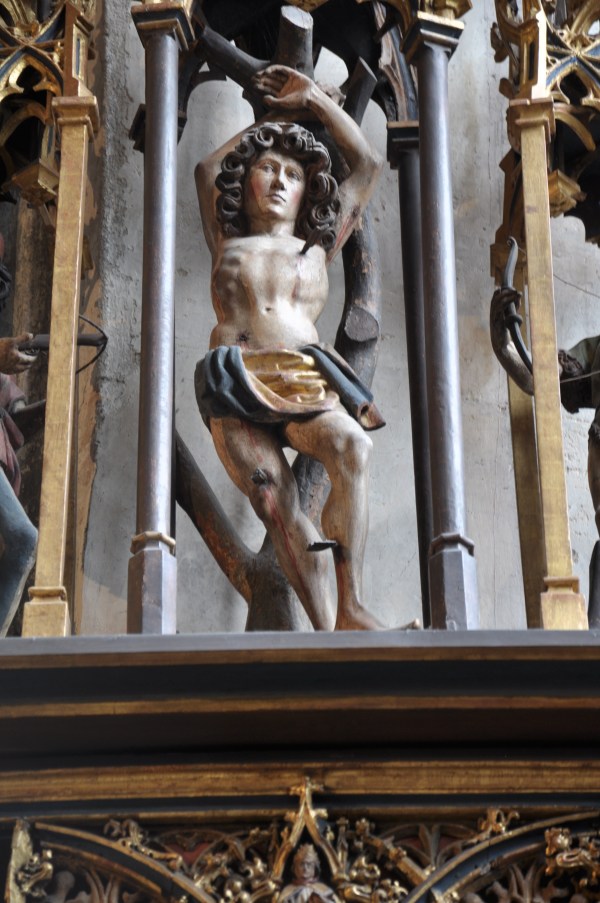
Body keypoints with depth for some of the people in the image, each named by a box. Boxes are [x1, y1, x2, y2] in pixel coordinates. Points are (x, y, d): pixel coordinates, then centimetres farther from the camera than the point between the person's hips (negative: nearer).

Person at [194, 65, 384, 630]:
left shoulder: (316, 250, 27)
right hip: (234, 392, 0)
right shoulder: (229, 246, 29)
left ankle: (351, 608, -34)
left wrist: (313, 102, 38)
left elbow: (367, 165, 32)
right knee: (276, 501, -22)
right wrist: (272, 121, 47)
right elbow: (207, 170, 44)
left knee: (351, 446, -31)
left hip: (304, 384, 0)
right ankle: (325, 631, -30)